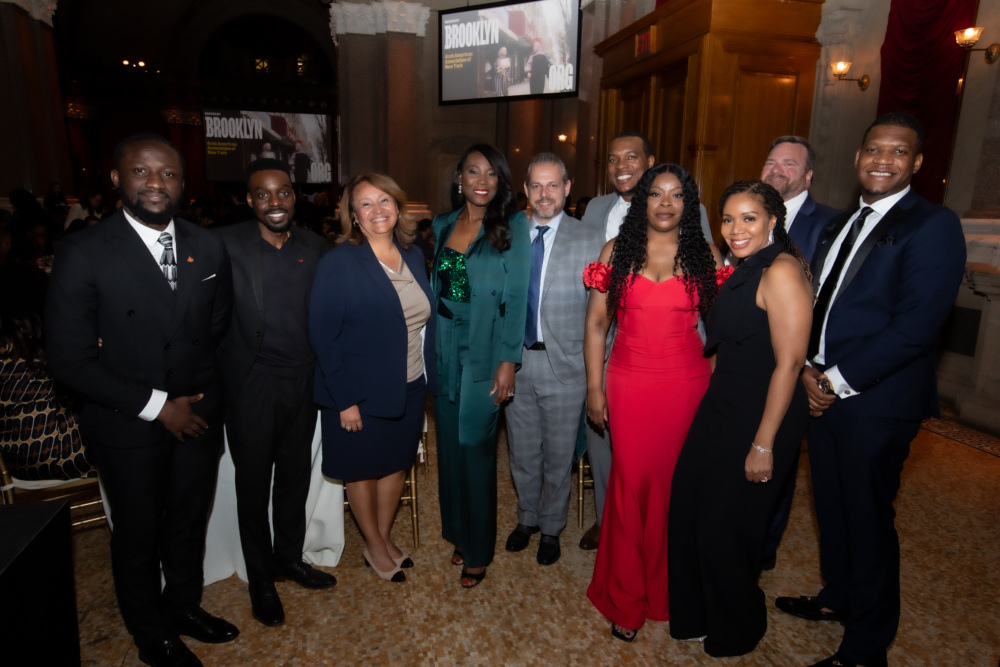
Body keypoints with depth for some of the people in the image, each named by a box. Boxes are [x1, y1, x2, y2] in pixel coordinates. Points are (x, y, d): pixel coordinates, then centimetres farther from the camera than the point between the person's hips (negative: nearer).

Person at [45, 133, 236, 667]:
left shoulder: (208, 248, -3)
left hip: (197, 416, 4)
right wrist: (154, 404, -17)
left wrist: (202, 393, 3)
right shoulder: (83, 253, -16)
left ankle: (184, 605, 48)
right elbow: (70, 360, -16)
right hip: (128, 425, -3)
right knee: (138, 534, 17)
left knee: (189, 521, 21)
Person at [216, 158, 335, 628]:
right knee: (254, 485, 13)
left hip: (303, 383, 4)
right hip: (251, 386, -3)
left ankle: (290, 557, 42)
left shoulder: (314, 247, 2)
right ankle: (260, 580, 33)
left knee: (295, 477, 19)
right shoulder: (226, 245, -10)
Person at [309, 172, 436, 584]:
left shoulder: (413, 255, 3)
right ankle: (374, 547, 37)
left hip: (410, 387, 6)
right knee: (362, 470, 14)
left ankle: (385, 536, 42)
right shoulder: (338, 263, -15)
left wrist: (427, 379, 5)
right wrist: (344, 400, -16)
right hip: (362, 393, -5)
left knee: (397, 463, 19)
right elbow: (323, 337, -15)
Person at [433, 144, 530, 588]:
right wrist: (432, 347, 5)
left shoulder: (512, 226, -5)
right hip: (445, 350, 4)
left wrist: (508, 361, -14)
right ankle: (458, 531, 32)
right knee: (449, 445, 12)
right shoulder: (443, 225, 9)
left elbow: (516, 296, -9)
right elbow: (436, 288, 12)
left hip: (484, 351, -4)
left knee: (476, 448, 2)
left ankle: (478, 551, 21)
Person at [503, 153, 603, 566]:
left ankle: (551, 528, 37)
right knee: (521, 452, 18)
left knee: (558, 455, 13)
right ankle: (527, 518, 43)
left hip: (564, 365, -3)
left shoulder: (591, 239, -5)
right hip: (515, 361, 3)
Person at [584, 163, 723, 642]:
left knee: (675, 483, 9)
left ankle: (665, 587, 34)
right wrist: (594, 387, -2)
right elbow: (596, 323, 2)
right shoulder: (617, 251, 2)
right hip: (628, 383, 0)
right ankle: (625, 597, 25)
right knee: (631, 482, 4)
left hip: (687, 384, 1)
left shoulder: (706, 255, 3)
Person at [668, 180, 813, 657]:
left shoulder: (781, 271, -19)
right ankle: (696, 615, 40)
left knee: (724, 527, 8)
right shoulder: (744, 271, 9)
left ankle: (735, 632, 37)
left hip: (761, 418, -8)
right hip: (720, 409, 8)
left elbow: (789, 362, -21)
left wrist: (764, 444, -19)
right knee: (687, 510, 15)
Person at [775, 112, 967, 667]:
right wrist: (808, 368, -2)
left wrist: (839, 381, -17)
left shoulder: (932, 226, -9)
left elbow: (916, 325, -19)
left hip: (876, 401, -7)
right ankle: (837, 597, 44)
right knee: (830, 507, 20)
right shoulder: (839, 225, 15)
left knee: (867, 519, 6)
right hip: (823, 393, 7)